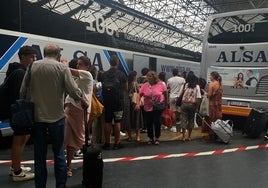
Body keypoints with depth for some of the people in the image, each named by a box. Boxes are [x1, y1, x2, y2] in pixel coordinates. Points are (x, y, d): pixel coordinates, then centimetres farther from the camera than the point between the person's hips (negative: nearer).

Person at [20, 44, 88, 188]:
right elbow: (73, 91, -10)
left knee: (39, 155, 11)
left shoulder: (32, 67, 3)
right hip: (56, 116, -2)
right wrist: (83, 101, 8)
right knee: (59, 153, 10)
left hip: (36, 116, 2)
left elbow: (22, 91, 1)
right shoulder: (62, 67, -4)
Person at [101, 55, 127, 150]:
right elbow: (126, 88, 4)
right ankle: (117, 143, 8)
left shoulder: (104, 74, 1)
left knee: (107, 122, 8)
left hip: (107, 101, 3)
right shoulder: (121, 74, -5)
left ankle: (107, 143, 13)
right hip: (118, 101, -2)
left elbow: (103, 86, 11)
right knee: (117, 122, 3)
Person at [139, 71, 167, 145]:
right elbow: (139, 94, -9)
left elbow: (165, 93, 4)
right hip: (148, 108, 2)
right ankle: (151, 138, 24)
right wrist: (138, 103, -21)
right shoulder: (144, 85, -6)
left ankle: (157, 138, 16)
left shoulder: (160, 84, -9)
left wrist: (165, 102, 13)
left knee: (157, 122, -2)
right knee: (149, 123, 7)